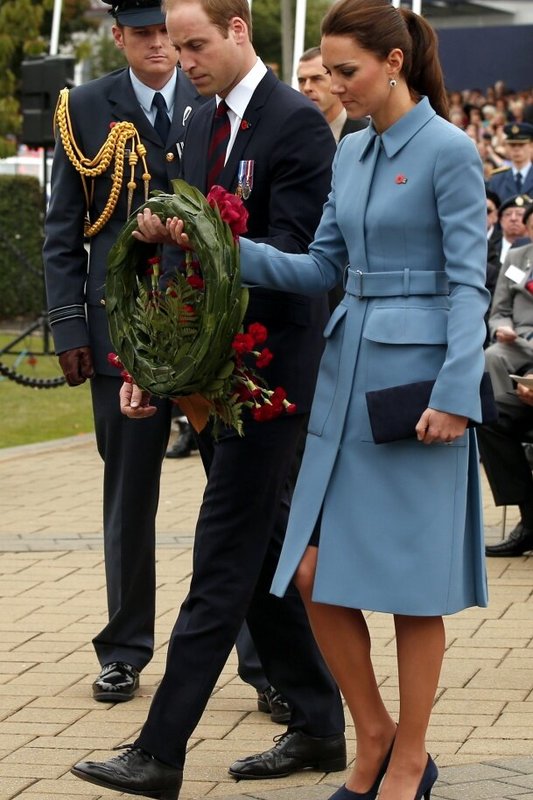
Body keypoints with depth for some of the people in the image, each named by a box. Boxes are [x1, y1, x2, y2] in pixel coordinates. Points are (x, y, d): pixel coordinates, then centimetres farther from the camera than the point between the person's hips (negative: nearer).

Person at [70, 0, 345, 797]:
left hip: (269, 369, -9)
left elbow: (291, 253, -18)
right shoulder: (204, 124, 13)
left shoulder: (296, 123, -11)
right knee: (262, 553, 13)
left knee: (224, 560, -7)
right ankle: (319, 726, 23)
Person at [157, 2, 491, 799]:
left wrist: (454, 395, -19)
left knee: (412, 581, 0)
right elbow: (322, 268, 14)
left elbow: (468, 282, -12)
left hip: (417, 376, -7)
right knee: (317, 570, 4)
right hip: (348, 370, 7)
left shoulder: (449, 150, -9)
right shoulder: (351, 151, 13)